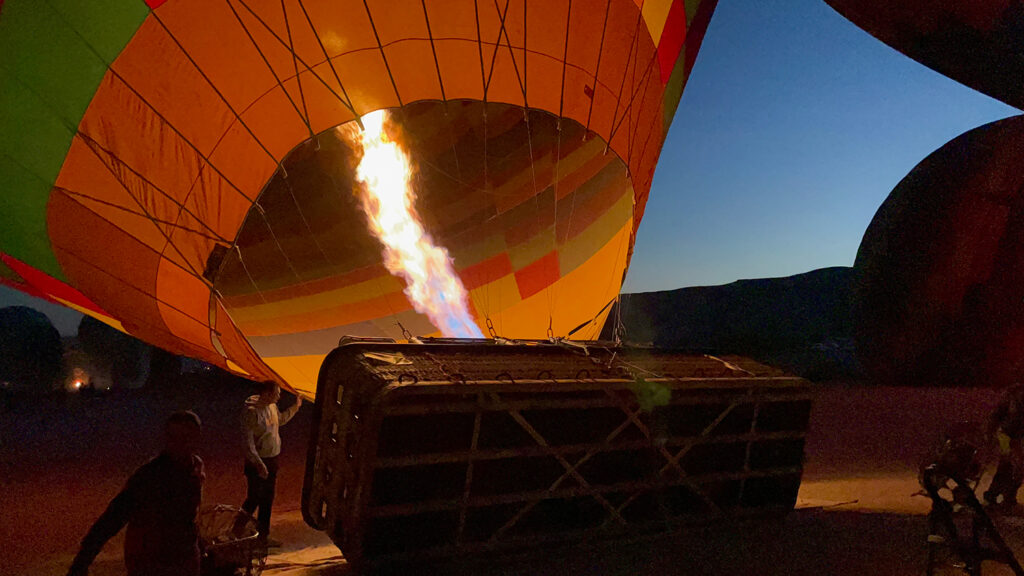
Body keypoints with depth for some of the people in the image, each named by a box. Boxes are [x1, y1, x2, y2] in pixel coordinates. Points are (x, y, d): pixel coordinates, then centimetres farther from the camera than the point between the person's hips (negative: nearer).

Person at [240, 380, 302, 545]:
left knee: (267, 500, 15)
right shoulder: (251, 412, -22)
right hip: (257, 462, -8)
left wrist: (296, 406, 21)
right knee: (253, 500, 0)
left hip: (272, 460, 8)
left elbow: (281, 420, 26)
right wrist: (259, 464, -26)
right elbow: (248, 441, -23)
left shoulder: (272, 407, 3)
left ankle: (263, 536, 26)